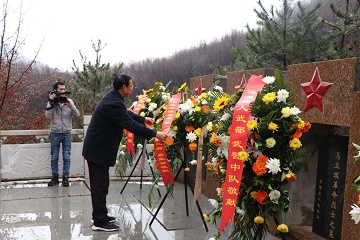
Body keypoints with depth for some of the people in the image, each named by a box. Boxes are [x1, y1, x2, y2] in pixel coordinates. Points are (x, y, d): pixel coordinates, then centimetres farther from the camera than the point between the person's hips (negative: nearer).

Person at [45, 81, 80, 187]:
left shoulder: (69, 101, 3)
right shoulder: (51, 102, 1)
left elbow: (77, 114, -8)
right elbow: (48, 116, -12)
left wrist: (70, 105, -23)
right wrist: (50, 102, -18)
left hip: (67, 133, 0)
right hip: (55, 133, 0)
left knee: (66, 157, 3)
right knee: (54, 157, 7)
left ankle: (65, 177, 11)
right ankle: (54, 177, 18)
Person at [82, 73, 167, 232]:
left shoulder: (112, 98, 8)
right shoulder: (113, 103, -25)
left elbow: (126, 113, 24)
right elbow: (131, 125, -25)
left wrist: (143, 119, 29)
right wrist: (155, 134, -19)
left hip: (96, 148, 10)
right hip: (98, 150, -10)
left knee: (100, 184, 17)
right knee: (100, 185, -2)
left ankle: (99, 216, 29)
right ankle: (99, 222, 8)